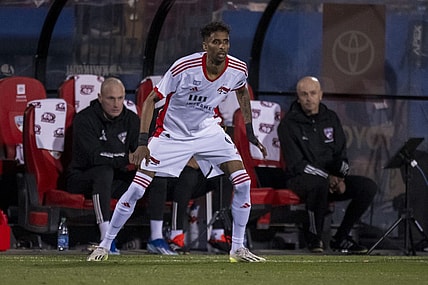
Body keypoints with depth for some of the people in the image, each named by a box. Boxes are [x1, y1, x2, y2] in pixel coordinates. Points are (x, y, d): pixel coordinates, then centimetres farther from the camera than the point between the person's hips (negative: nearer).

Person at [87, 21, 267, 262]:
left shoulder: (237, 69, -15)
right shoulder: (184, 68, -27)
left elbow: (242, 92, 12)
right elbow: (151, 100, -18)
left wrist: (250, 132, 12)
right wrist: (143, 143, -25)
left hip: (207, 130, 4)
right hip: (171, 133, -4)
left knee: (243, 182, -11)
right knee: (136, 190, -11)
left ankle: (238, 249, 2)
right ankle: (105, 246, 4)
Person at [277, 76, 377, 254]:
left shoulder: (331, 119, 12)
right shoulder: (288, 124, -6)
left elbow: (341, 156, 13)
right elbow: (296, 164, -13)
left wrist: (340, 178, -10)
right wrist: (328, 177, -21)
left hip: (331, 178, 6)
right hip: (301, 179, -6)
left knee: (368, 187, -15)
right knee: (319, 183, -41)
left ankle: (340, 238, -5)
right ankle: (313, 236, -20)